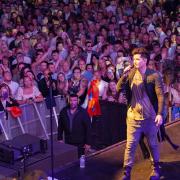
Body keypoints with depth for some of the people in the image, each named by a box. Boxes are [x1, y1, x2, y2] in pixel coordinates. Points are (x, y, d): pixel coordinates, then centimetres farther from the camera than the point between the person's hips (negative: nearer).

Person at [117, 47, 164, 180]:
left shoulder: (154, 75, -9)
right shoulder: (130, 74, 3)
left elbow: (161, 95, -11)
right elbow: (119, 89, -4)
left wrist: (160, 114, -18)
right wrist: (124, 75, -16)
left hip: (150, 116, -2)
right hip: (133, 116, 2)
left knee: (153, 144, 14)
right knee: (130, 145, 2)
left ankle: (156, 168, 33)